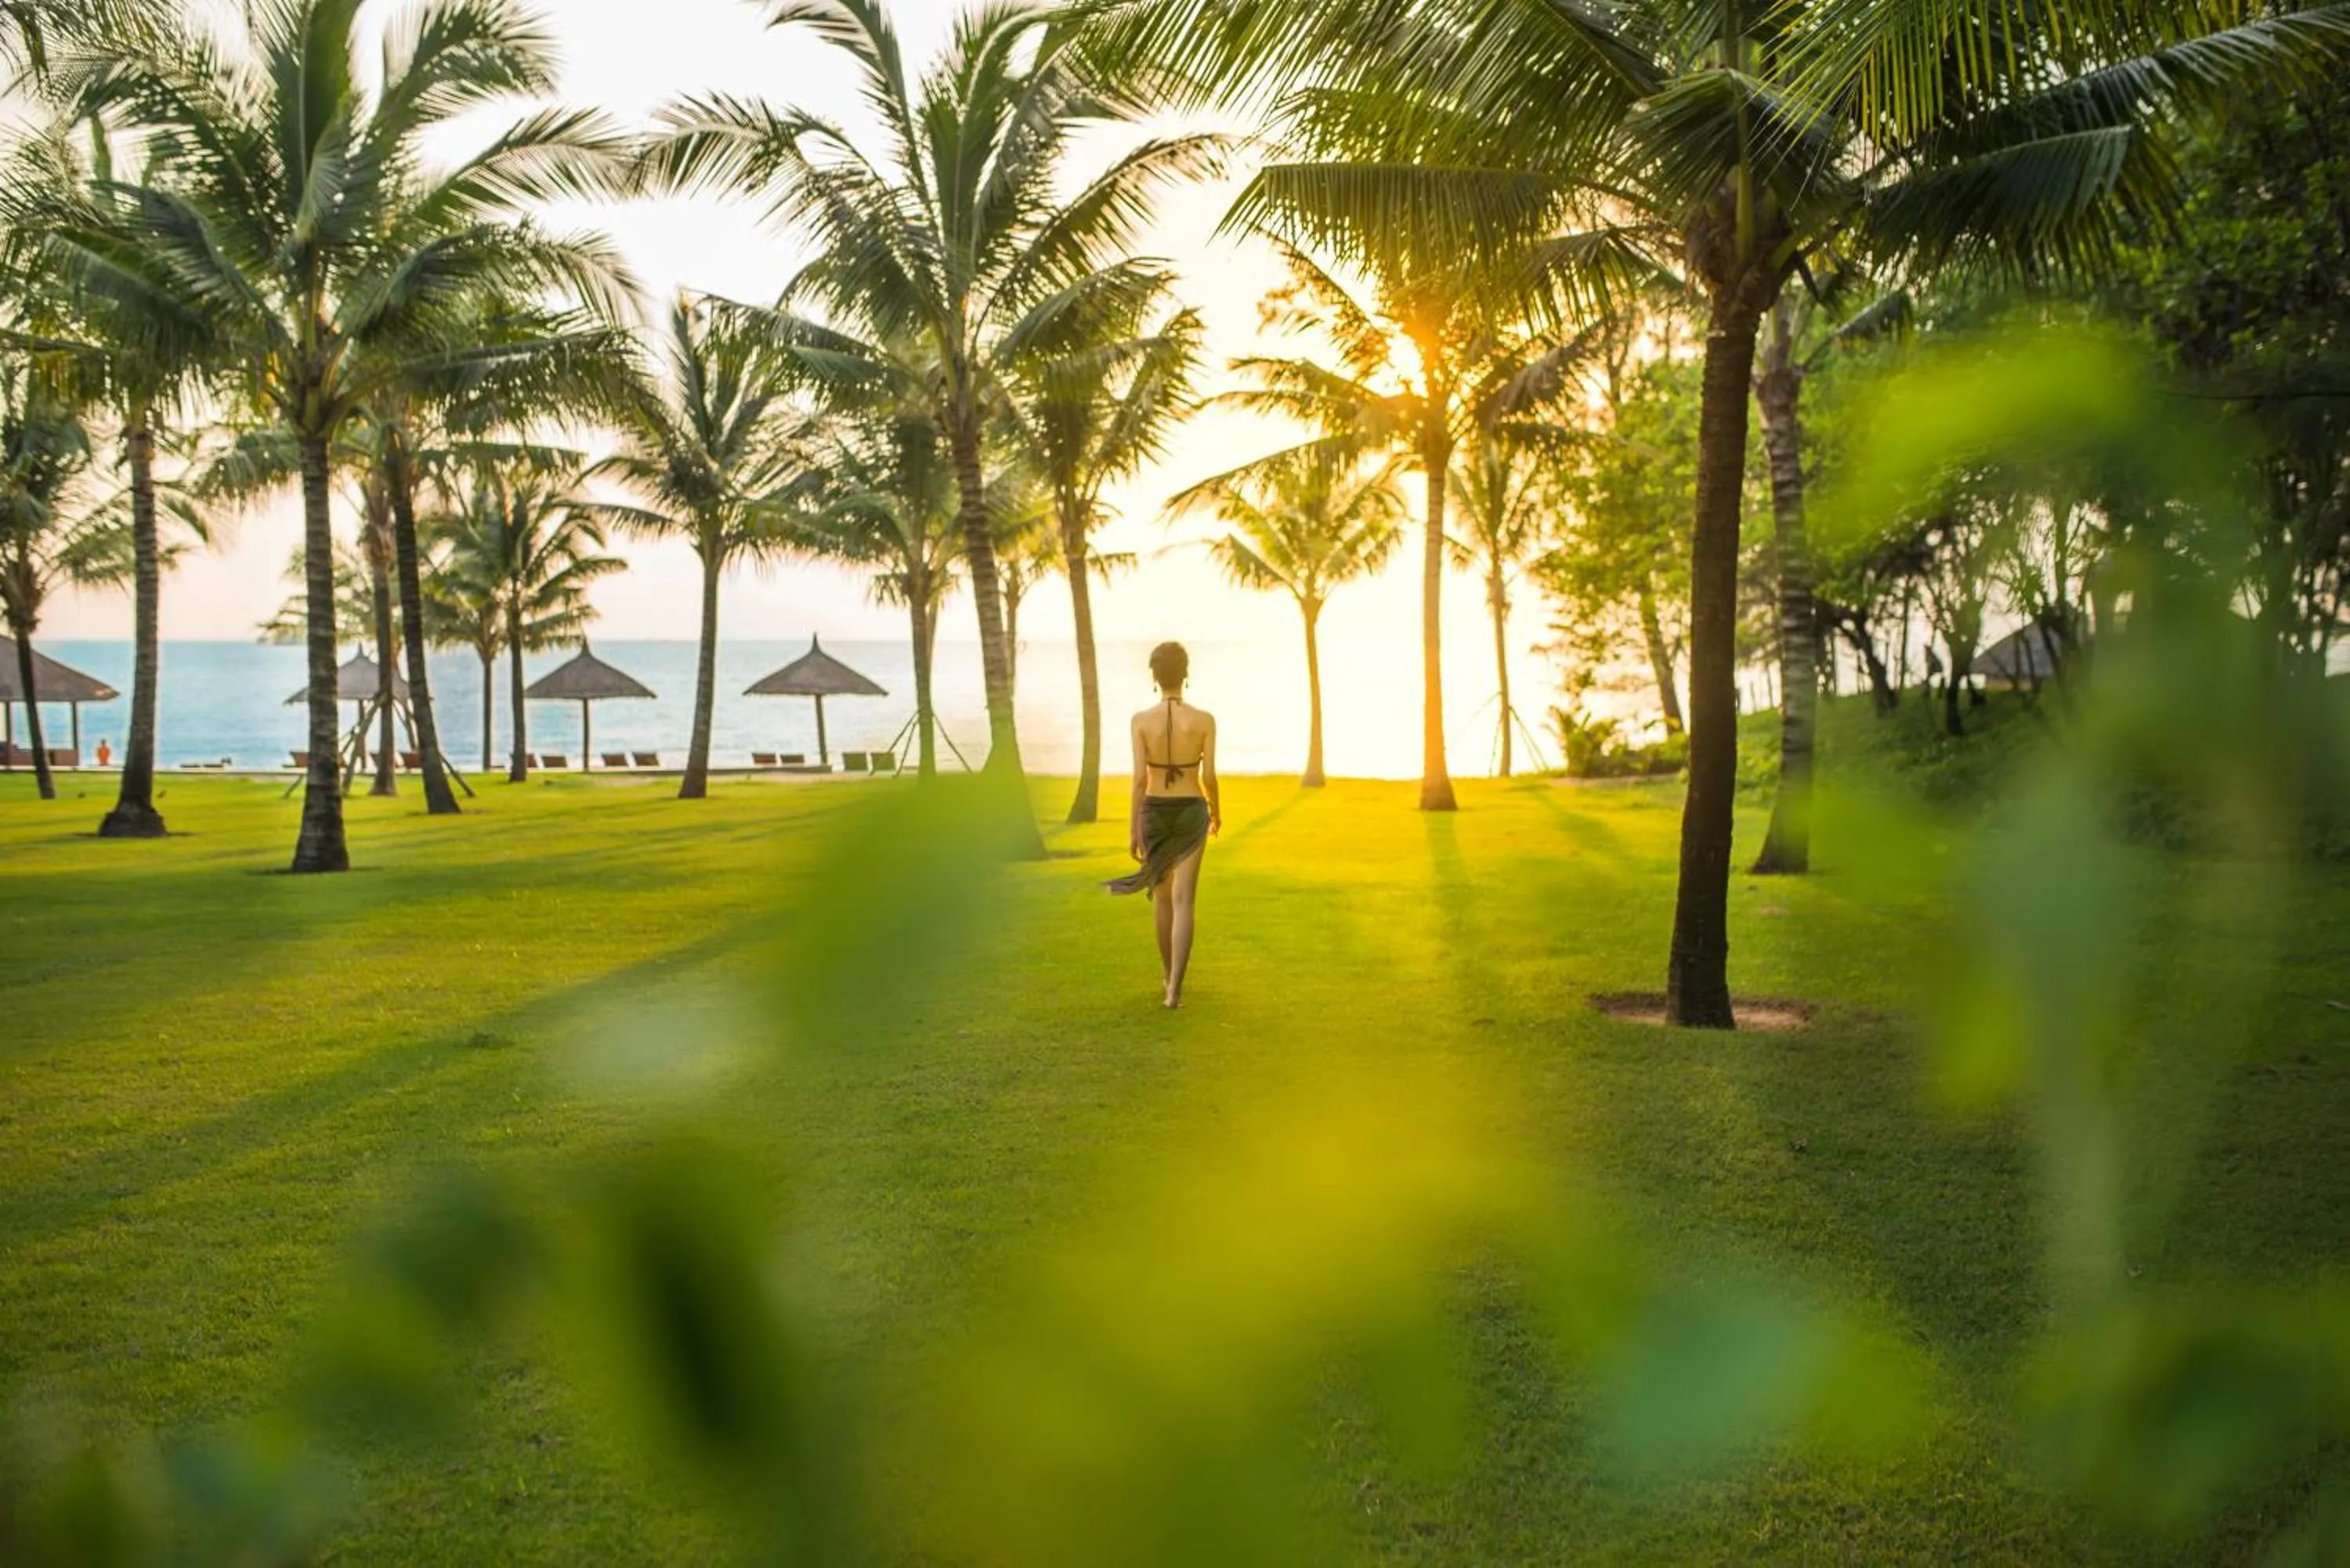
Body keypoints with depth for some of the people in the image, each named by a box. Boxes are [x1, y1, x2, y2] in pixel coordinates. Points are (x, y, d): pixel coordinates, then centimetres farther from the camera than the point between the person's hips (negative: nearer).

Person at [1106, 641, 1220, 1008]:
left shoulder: (1141, 721, -11)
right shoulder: (1205, 720, -10)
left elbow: (1139, 778, -12)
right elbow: (1209, 777, -7)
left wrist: (1132, 830, -6)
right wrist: (1216, 811, 13)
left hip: (1154, 814, 1)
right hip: (1191, 814, -1)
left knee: (1162, 895, 20)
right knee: (1184, 902, -2)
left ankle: (1170, 973, 37)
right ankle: (1174, 988, -14)